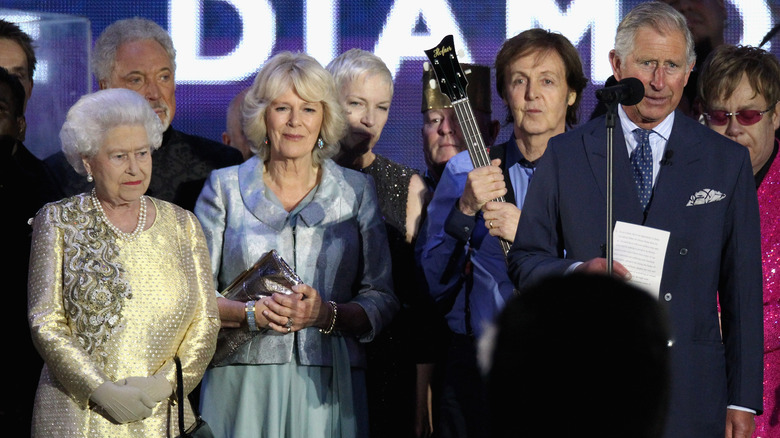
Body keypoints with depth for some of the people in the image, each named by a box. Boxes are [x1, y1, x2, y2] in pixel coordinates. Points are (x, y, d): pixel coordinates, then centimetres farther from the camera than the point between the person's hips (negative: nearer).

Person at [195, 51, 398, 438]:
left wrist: (327, 314, -13)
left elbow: (382, 301, 6)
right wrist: (253, 313, -13)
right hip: (244, 386, -1)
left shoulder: (356, 190, 10)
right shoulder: (224, 187, 8)